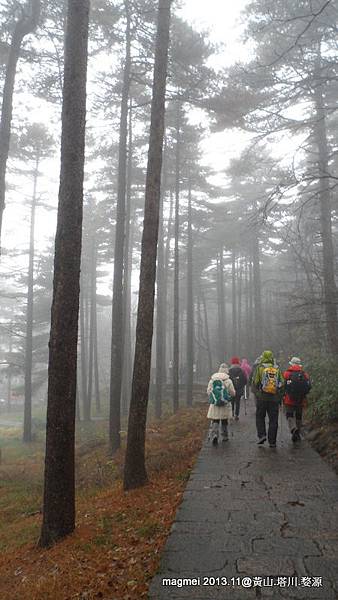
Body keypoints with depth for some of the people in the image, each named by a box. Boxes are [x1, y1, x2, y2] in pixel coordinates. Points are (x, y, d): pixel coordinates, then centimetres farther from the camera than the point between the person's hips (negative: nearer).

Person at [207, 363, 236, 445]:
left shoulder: (212, 380, 0)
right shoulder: (228, 381, -8)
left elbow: (208, 392, 4)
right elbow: (233, 393, -3)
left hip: (214, 404, 1)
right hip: (225, 404, -1)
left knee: (215, 421, 4)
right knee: (224, 421, 16)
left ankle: (214, 435, -17)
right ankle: (224, 437, 25)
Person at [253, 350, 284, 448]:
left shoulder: (260, 368, -4)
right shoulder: (277, 369, 3)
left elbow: (255, 382, -6)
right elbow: (282, 383, 3)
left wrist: (257, 392, 12)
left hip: (262, 397, -2)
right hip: (274, 398, 2)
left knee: (260, 417, 15)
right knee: (273, 420, 7)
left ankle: (262, 435, 0)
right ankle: (272, 442, 8)